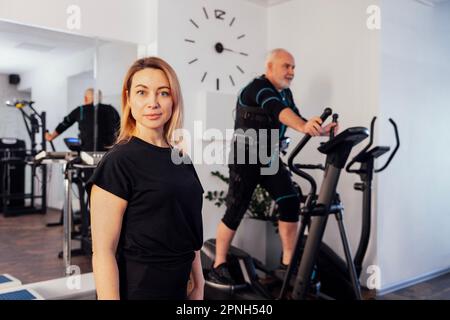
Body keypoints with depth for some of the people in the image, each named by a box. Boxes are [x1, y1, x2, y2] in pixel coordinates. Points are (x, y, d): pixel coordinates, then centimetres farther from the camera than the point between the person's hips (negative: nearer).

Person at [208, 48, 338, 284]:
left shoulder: (285, 93, 12)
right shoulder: (258, 88, -16)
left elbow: (296, 119, 5)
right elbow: (279, 111, -35)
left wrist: (320, 130, -13)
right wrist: (304, 126, -52)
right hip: (246, 157, -7)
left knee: (290, 202, -5)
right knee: (235, 211, -4)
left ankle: (287, 263, 6)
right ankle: (218, 266, 11)